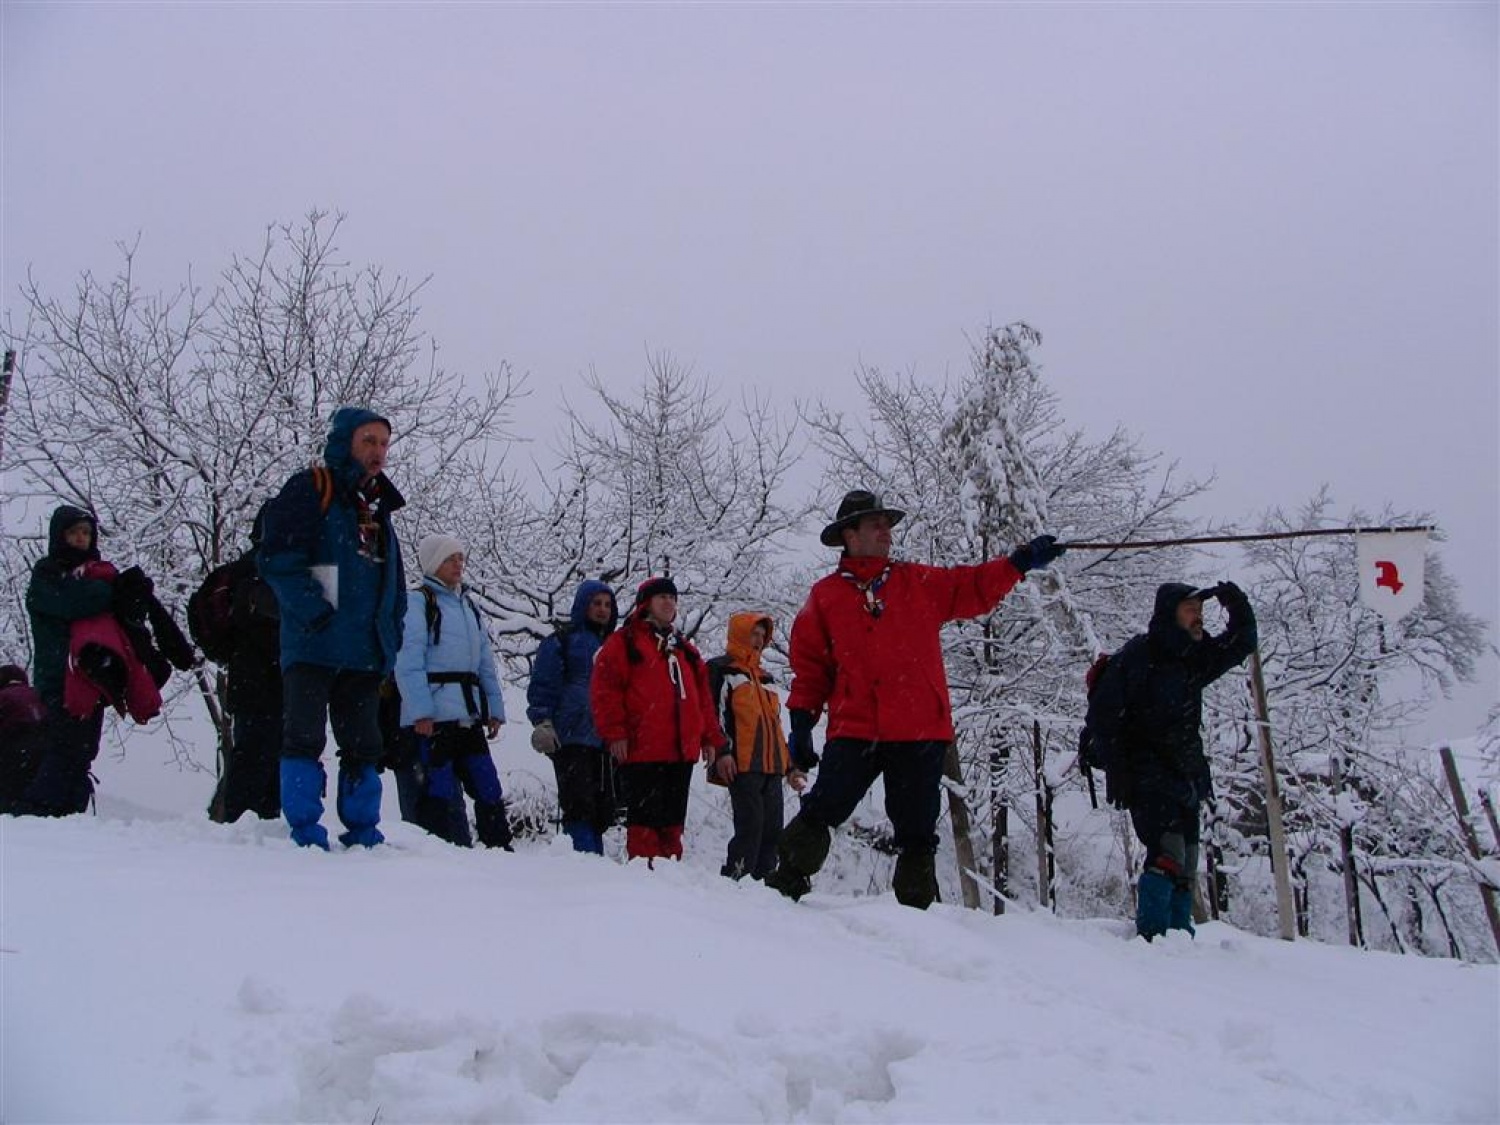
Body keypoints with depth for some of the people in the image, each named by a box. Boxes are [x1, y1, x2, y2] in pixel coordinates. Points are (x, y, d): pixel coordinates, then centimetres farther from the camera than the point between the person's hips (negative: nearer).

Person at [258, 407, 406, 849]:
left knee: (363, 747, 10)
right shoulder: (309, 489, -2)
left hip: (365, 651, 7)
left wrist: (392, 637, 13)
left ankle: (363, 835, 16)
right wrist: (315, 611, -20)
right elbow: (276, 558, -13)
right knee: (304, 740, -6)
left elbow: (393, 580, 24)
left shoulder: (378, 507, 20)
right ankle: (305, 835, 0)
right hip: (314, 646, -7)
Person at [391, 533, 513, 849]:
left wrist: (494, 709, 12)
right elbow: (408, 661, -11)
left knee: (487, 787, 8)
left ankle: (499, 847, 14)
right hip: (431, 717, -7)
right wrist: (420, 712, -19)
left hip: (469, 716, 7)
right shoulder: (418, 601, -1)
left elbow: (485, 661, 21)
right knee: (438, 793, -7)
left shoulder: (468, 605, 22)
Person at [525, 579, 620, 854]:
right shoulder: (562, 640, 3)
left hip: (605, 739, 6)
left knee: (603, 808, 6)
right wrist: (542, 722, -14)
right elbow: (542, 685, -3)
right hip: (572, 738, -6)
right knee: (579, 805, -12)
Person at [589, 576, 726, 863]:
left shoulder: (684, 648, 22)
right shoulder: (624, 642, 1)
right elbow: (605, 689, -7)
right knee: (645, 818, -7)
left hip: (681, 752, 7)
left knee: (672, 819, 10)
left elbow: (702, 694, 23)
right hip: (641, 751, -7)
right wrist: (614, 733, -15)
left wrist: (710, 736, 16)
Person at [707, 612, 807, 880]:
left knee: (772, 830, 4)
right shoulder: (721, 670, 4)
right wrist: (721, 752, -20)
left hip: (773, 768, 8)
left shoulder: (766, 678, 28)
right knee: (751, 827, -15)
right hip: (742, 767, -8)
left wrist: (789, 767, 27)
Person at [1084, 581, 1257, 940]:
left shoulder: (1193, 658, 16)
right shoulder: (1137, 655, -6)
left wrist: (1237, 605, 4)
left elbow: (1242, 644, 23)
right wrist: (1119, 770, -15)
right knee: (1168, 852, -21)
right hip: (1149, 779, -8)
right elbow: (1102, 714, -9)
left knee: (1185, 868, 6)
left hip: (1185, 782, 8)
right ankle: (1152, 936, -21)